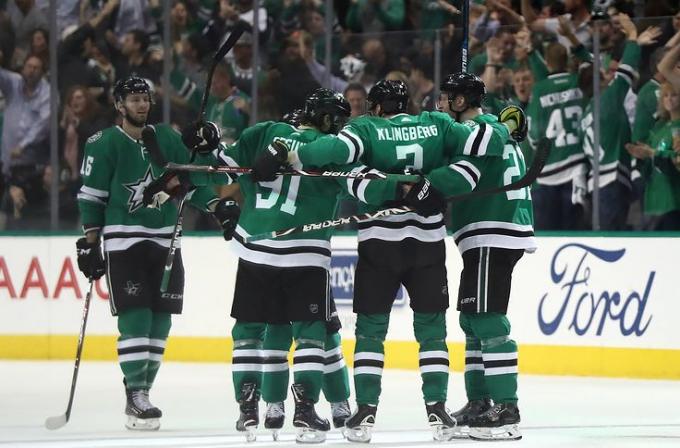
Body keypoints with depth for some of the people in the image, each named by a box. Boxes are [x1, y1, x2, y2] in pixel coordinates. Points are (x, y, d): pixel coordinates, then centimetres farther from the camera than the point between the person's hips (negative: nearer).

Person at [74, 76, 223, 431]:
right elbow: (91, 197, -3)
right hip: (123, 240, -5)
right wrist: (90, 244, -6)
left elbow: (189, 180, 12)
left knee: (160, 318, 4)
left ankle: (141, 389, 14)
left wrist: (217, 206, -3)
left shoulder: (166, 138, 9)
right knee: (135, 317, -13)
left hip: (164, 240, 5)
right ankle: (136, 398, -12)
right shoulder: (104, 144, -4)